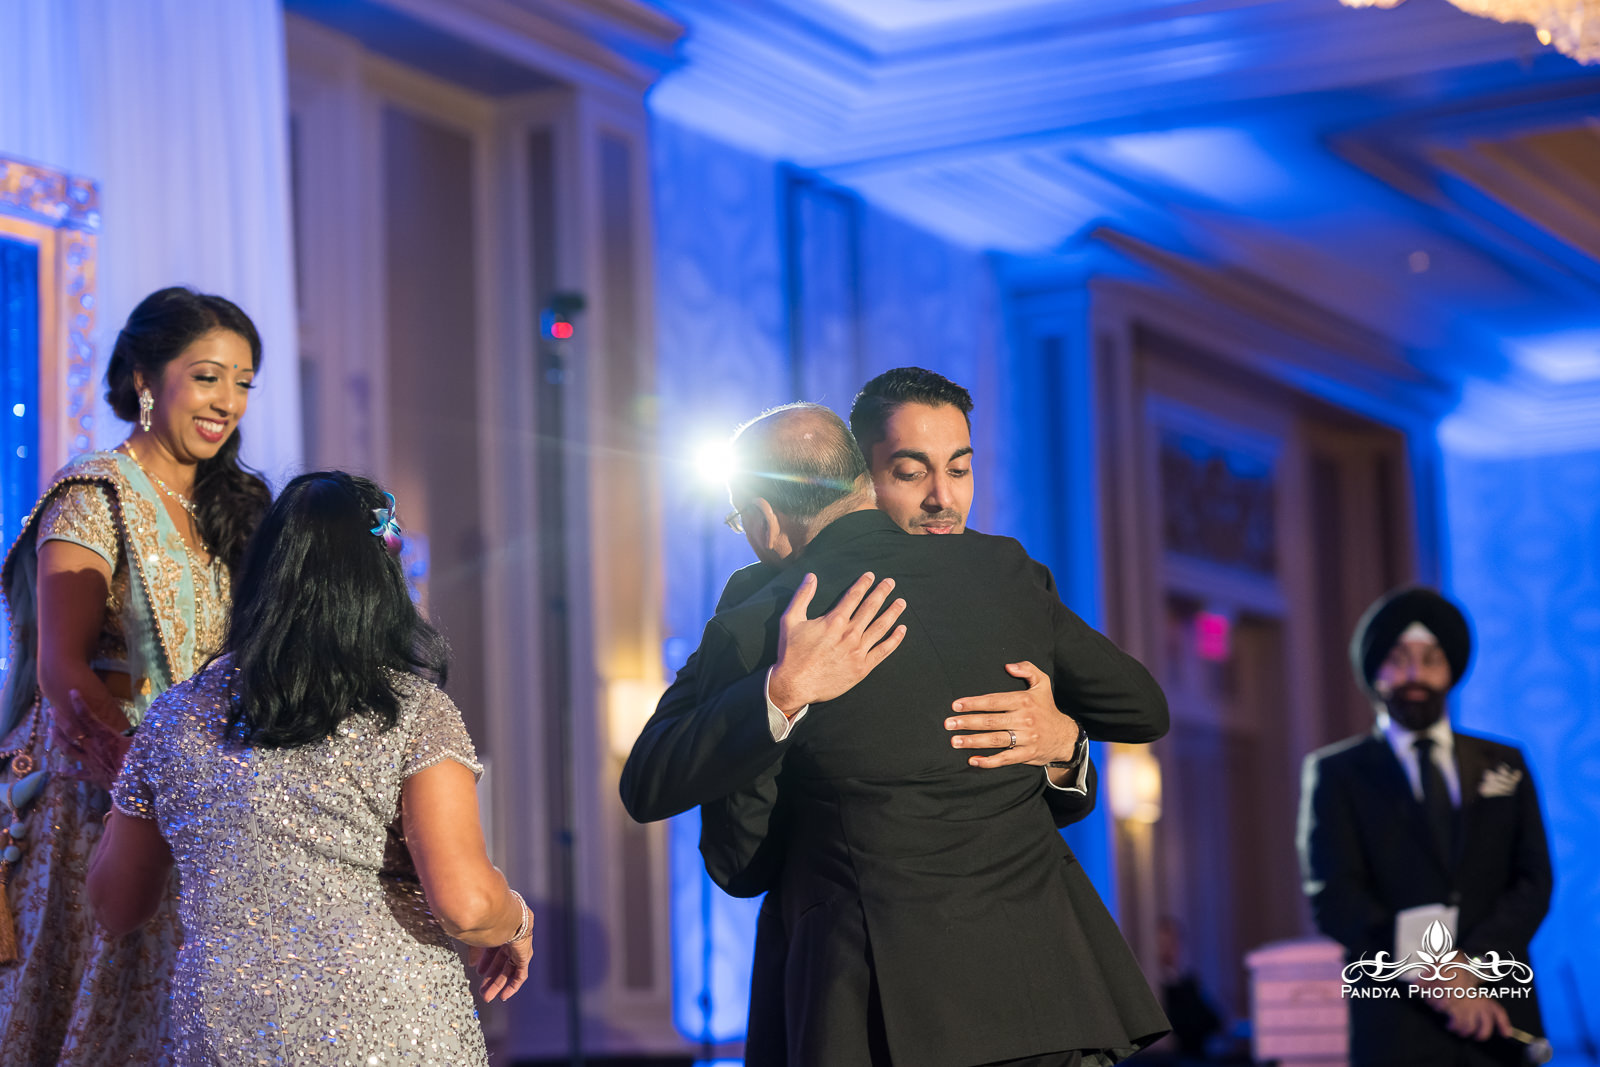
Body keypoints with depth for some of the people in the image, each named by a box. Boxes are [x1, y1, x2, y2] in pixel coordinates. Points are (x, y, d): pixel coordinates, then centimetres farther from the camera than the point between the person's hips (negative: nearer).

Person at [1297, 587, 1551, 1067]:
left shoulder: (1505, 764, 17)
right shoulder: (1335, 773, 9)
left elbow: (1534, 881, 8)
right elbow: (1333, 900, -2)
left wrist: (1470, 964, -10)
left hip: (1499, 1021, 3)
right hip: (1394, 1027, -3)